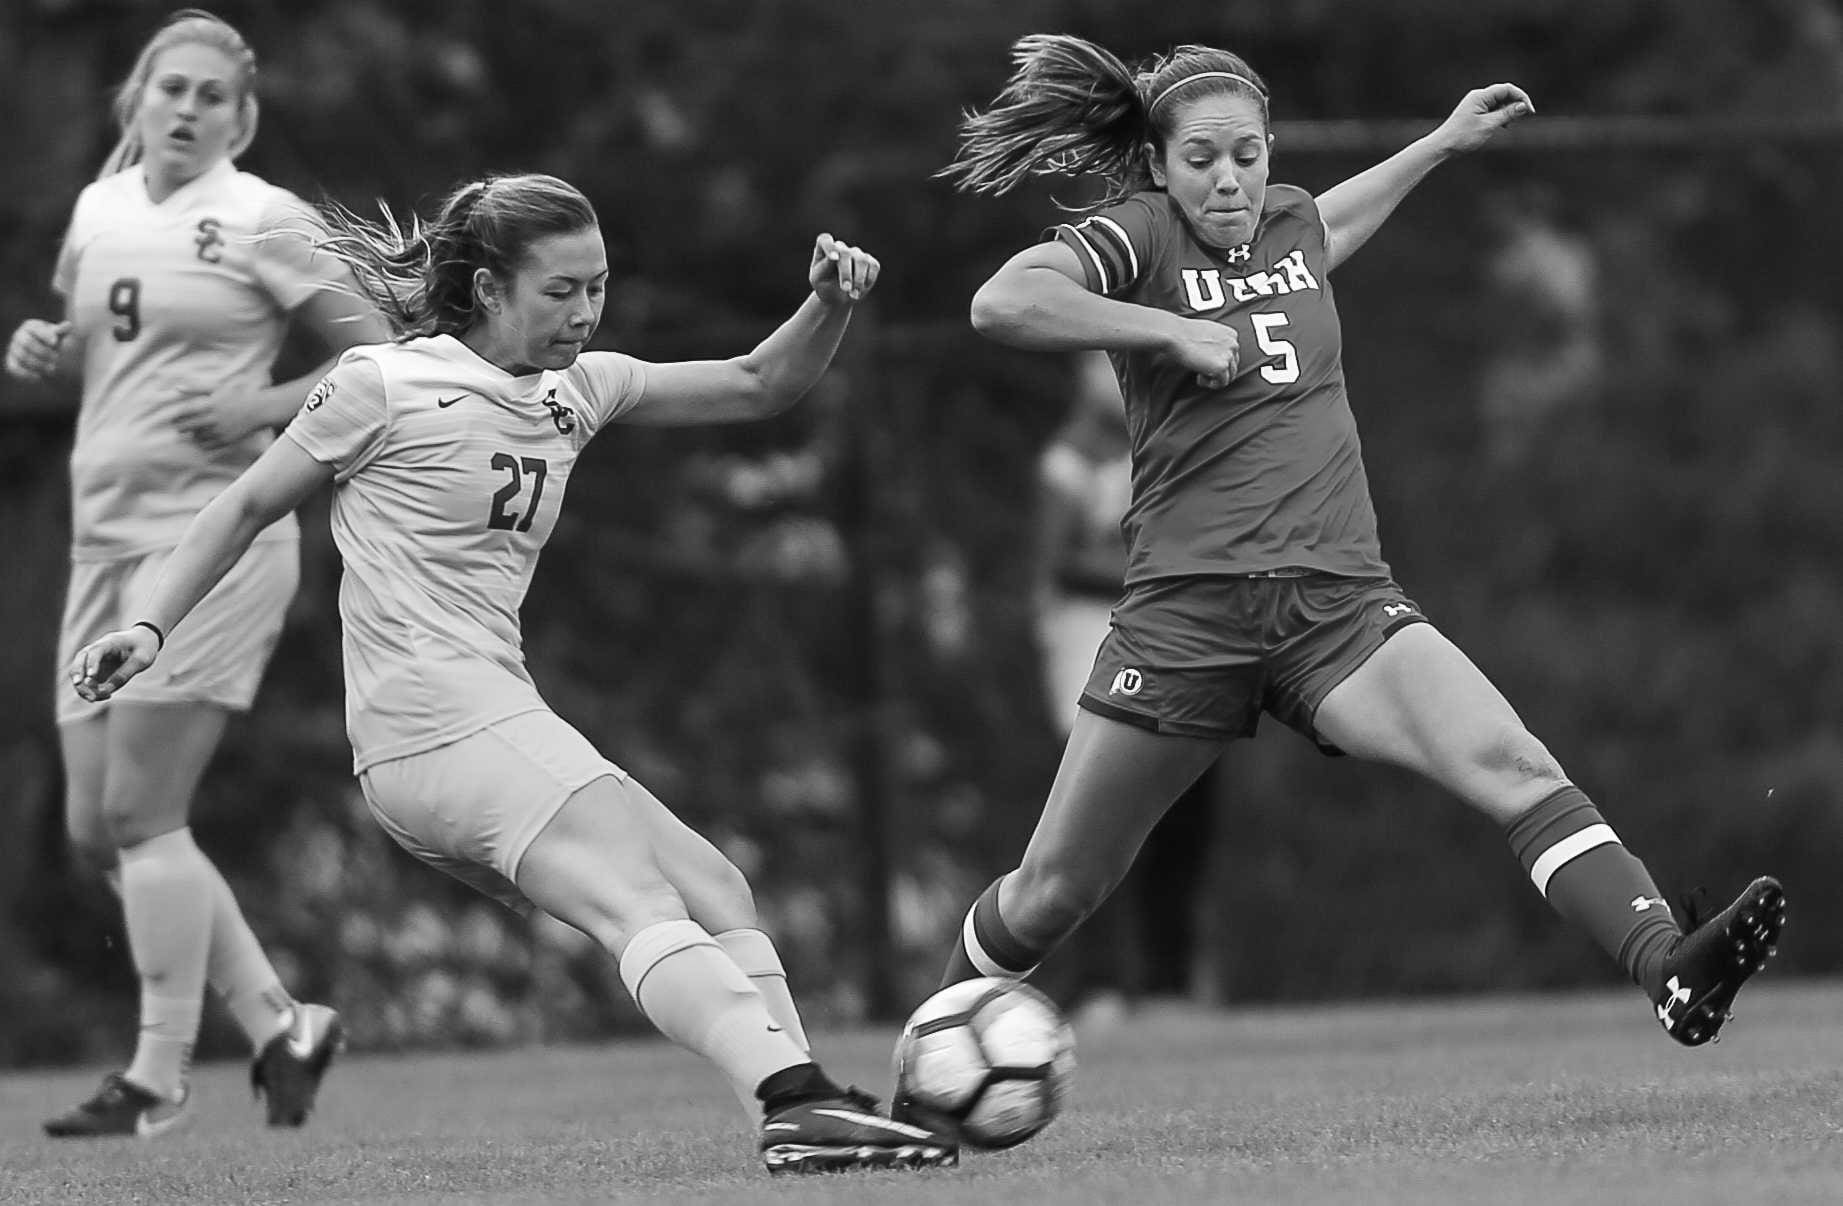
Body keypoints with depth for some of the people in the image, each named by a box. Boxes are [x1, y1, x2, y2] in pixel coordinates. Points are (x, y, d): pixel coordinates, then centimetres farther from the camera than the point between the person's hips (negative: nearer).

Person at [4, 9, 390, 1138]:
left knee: (138, 808, -11)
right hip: (106, 535, 7)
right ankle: (278, 1023, 15)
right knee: (94, 825, 4)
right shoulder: (98, 210, 14)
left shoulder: (263, 218, -4)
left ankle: (159, 1076, -3)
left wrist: (264, 407, -14)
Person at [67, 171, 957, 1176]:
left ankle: (798, 1110, -8)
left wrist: (829, 306, 1)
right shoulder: (385, 386, -2)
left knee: (716, 893, 2)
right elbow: (249, 506, 8)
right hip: (433, 724, -9)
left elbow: (757, 386, 19)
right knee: (641, 905, -24)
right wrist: (150, 625, 3)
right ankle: (796, 1098, -38)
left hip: (497, 722, 9)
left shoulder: (575, 389, 16)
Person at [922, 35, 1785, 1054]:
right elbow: (1002, 303, -23)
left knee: (1513, 767, -23)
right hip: (1186, 614, -4)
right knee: (1053, 894, 5)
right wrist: (1173, 330, -20)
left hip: (1339, 602, 4)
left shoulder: (1287, 222, 15)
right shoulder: (1139, 237, -3)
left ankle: (1667, 969, -39)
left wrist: (1443, 143, 46)